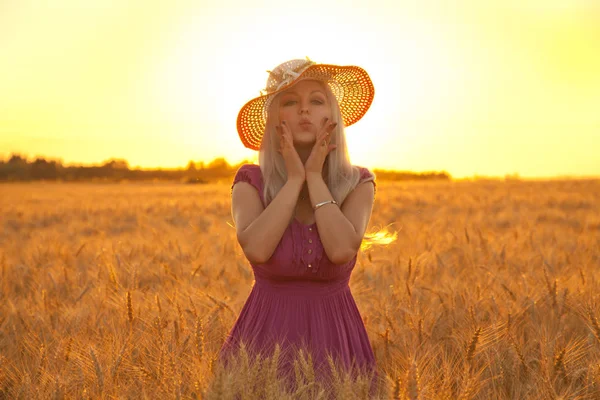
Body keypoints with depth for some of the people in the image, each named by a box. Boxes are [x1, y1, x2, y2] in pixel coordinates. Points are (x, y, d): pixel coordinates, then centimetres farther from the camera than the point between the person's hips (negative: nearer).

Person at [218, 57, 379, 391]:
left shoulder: (357, 184, -2)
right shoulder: (251, 182, -3)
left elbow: (342, 250, -20)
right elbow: (256, 249, -21)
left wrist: (315, 176, -14)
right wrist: (295, 178, -15)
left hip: (335, 335, 0)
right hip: (267, 333, 0)